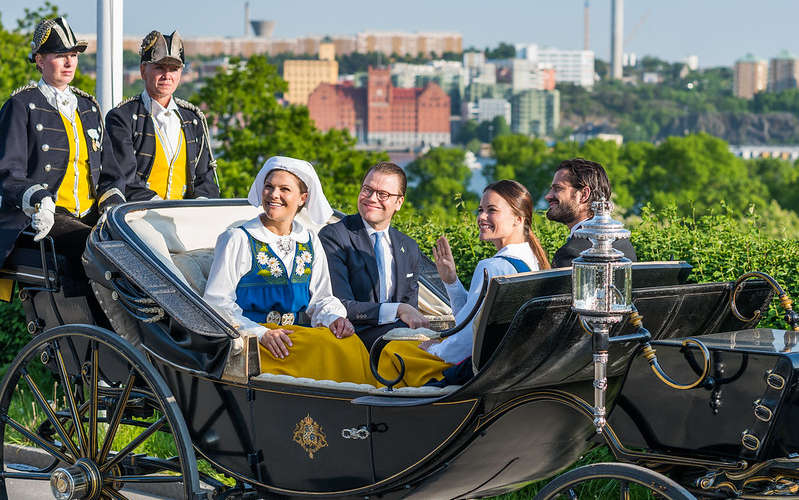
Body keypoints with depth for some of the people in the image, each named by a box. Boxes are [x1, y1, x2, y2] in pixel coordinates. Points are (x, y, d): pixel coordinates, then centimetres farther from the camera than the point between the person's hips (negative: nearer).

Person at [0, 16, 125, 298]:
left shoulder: (88, 108, 23)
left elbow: (109, 172, 24)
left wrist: (113, 203, 0)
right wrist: (37, 201, -24)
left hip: (89, 218, 5)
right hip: (42, 221, -5)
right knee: (88, 244, -35)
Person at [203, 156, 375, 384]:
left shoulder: (310, 243, 15)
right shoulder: (238, 240, 0)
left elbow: (321, 299, 16)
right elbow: (216, 301, -4)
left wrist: (334, 319, -9)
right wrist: (261, 333, -18)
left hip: (299, 334, 4)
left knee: (349, 342, -27)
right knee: (327, 346, -30)